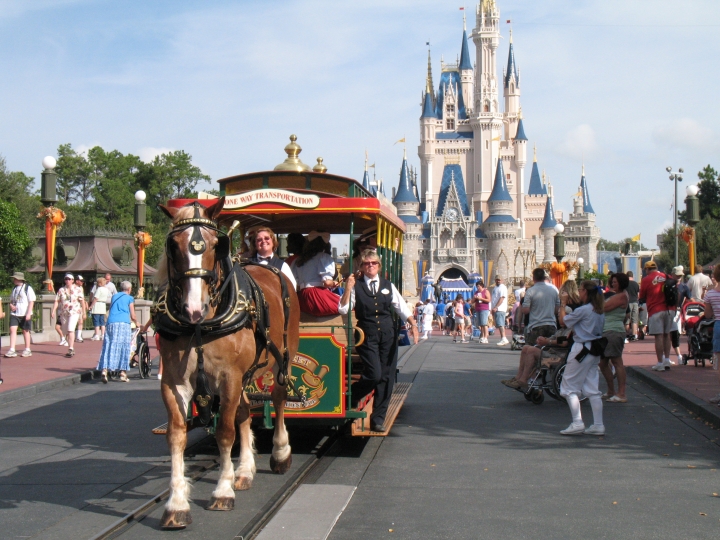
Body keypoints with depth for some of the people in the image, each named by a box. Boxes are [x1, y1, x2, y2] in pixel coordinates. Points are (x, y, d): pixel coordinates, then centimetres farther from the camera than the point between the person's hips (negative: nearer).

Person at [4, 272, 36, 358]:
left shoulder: (28, 288, -7)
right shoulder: (14, 288, 12)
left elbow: (31, 301, -10)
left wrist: (28, 313, -16)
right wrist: (11, 305, 1)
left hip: (25, 314, -5)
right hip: (14, 313, 5)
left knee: (25, 331, 6)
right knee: (12, 330, -7)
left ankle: (27, 350, 17)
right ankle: (12, 350, -10)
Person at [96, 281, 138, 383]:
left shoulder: (114, 296, 25)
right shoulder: (129, 298, 12)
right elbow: (133, 316, 10)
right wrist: (136, 323, 30)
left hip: (111, 323, 4)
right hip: (123, 324, -4)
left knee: (108, 347, 1)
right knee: (123, 347, 1)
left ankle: (104, 370, -15)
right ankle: (123, 373, 0)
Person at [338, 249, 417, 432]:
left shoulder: (388, 286, 12)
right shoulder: (356, 286, 2)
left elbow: (401, 307, 9)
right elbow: (343, 309, -6)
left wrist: (412, 323, -6)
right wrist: (348, 288, -16)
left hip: (388, 335, 4)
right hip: (367, 335, -4)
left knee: (386, 377, 2)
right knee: (374, 375, -16)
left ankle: (378, 418, 13)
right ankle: (349, 396, 10)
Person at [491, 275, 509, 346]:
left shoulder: (502, 287, -7)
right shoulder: (495, 288, 22)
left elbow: (502, 298, -17)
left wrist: (496, 307, -23)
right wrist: (493, 309, 22)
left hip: (500, 309, -10)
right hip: (496, 309, 10)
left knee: (500, 324, -19)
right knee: (498, 325, 9)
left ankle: (504, 339, -26)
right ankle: (503, 339, 12)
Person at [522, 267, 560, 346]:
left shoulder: (530, 291, -8)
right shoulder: (553, 290, 5)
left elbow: (525, 310, -10)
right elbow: (557, 309, 11)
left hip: (536, 327, -4)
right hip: (551, 326, 4)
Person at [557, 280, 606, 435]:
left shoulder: (583, 310, -15)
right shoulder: (600, 311, 9)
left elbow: (563, 322, -5)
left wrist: (563, 304, 6)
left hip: (582, 350, -8)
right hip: (595, 351, 8)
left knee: (569, 387, 1)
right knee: (592, 389, 10)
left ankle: (577, 422, -7)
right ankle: (598, 425, 7)